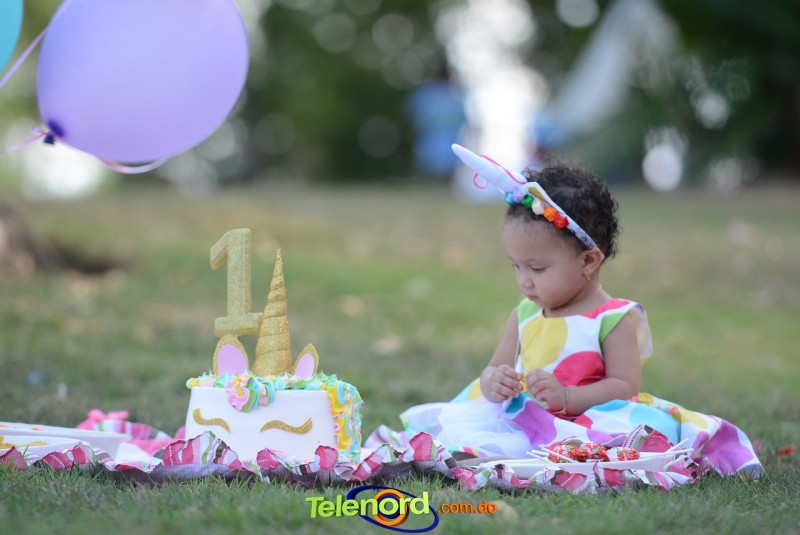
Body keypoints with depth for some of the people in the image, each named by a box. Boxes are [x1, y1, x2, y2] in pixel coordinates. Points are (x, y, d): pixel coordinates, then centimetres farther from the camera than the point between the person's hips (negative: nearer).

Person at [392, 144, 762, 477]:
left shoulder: (614, 319, -2)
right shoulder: (524, 316, 17)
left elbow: (624, 388, -8)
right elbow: (496, 369, 18)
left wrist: (566, 397, -22)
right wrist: (493, 381, -9)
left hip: (589, 423, -4)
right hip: (519, 420, 5)